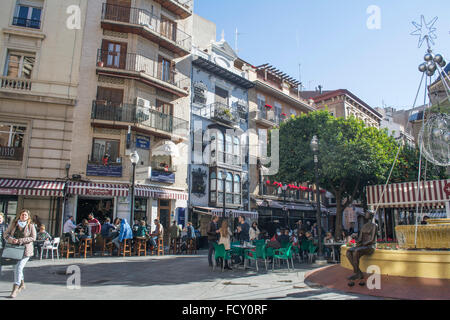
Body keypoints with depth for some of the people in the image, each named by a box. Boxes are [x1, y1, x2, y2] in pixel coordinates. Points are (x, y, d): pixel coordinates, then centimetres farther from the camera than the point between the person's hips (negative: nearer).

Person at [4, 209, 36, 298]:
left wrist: (20, 241, -19)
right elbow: (6, 234, 3)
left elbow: (33, 238, -12)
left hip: (25, 250, -5)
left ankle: (15, 289, -5)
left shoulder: (31, 225, -7)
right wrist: (12, 240, -17)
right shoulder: (14, 224, 2)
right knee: (16, 268, 16)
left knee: (19, 268, -13)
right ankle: (22, 284, 37)